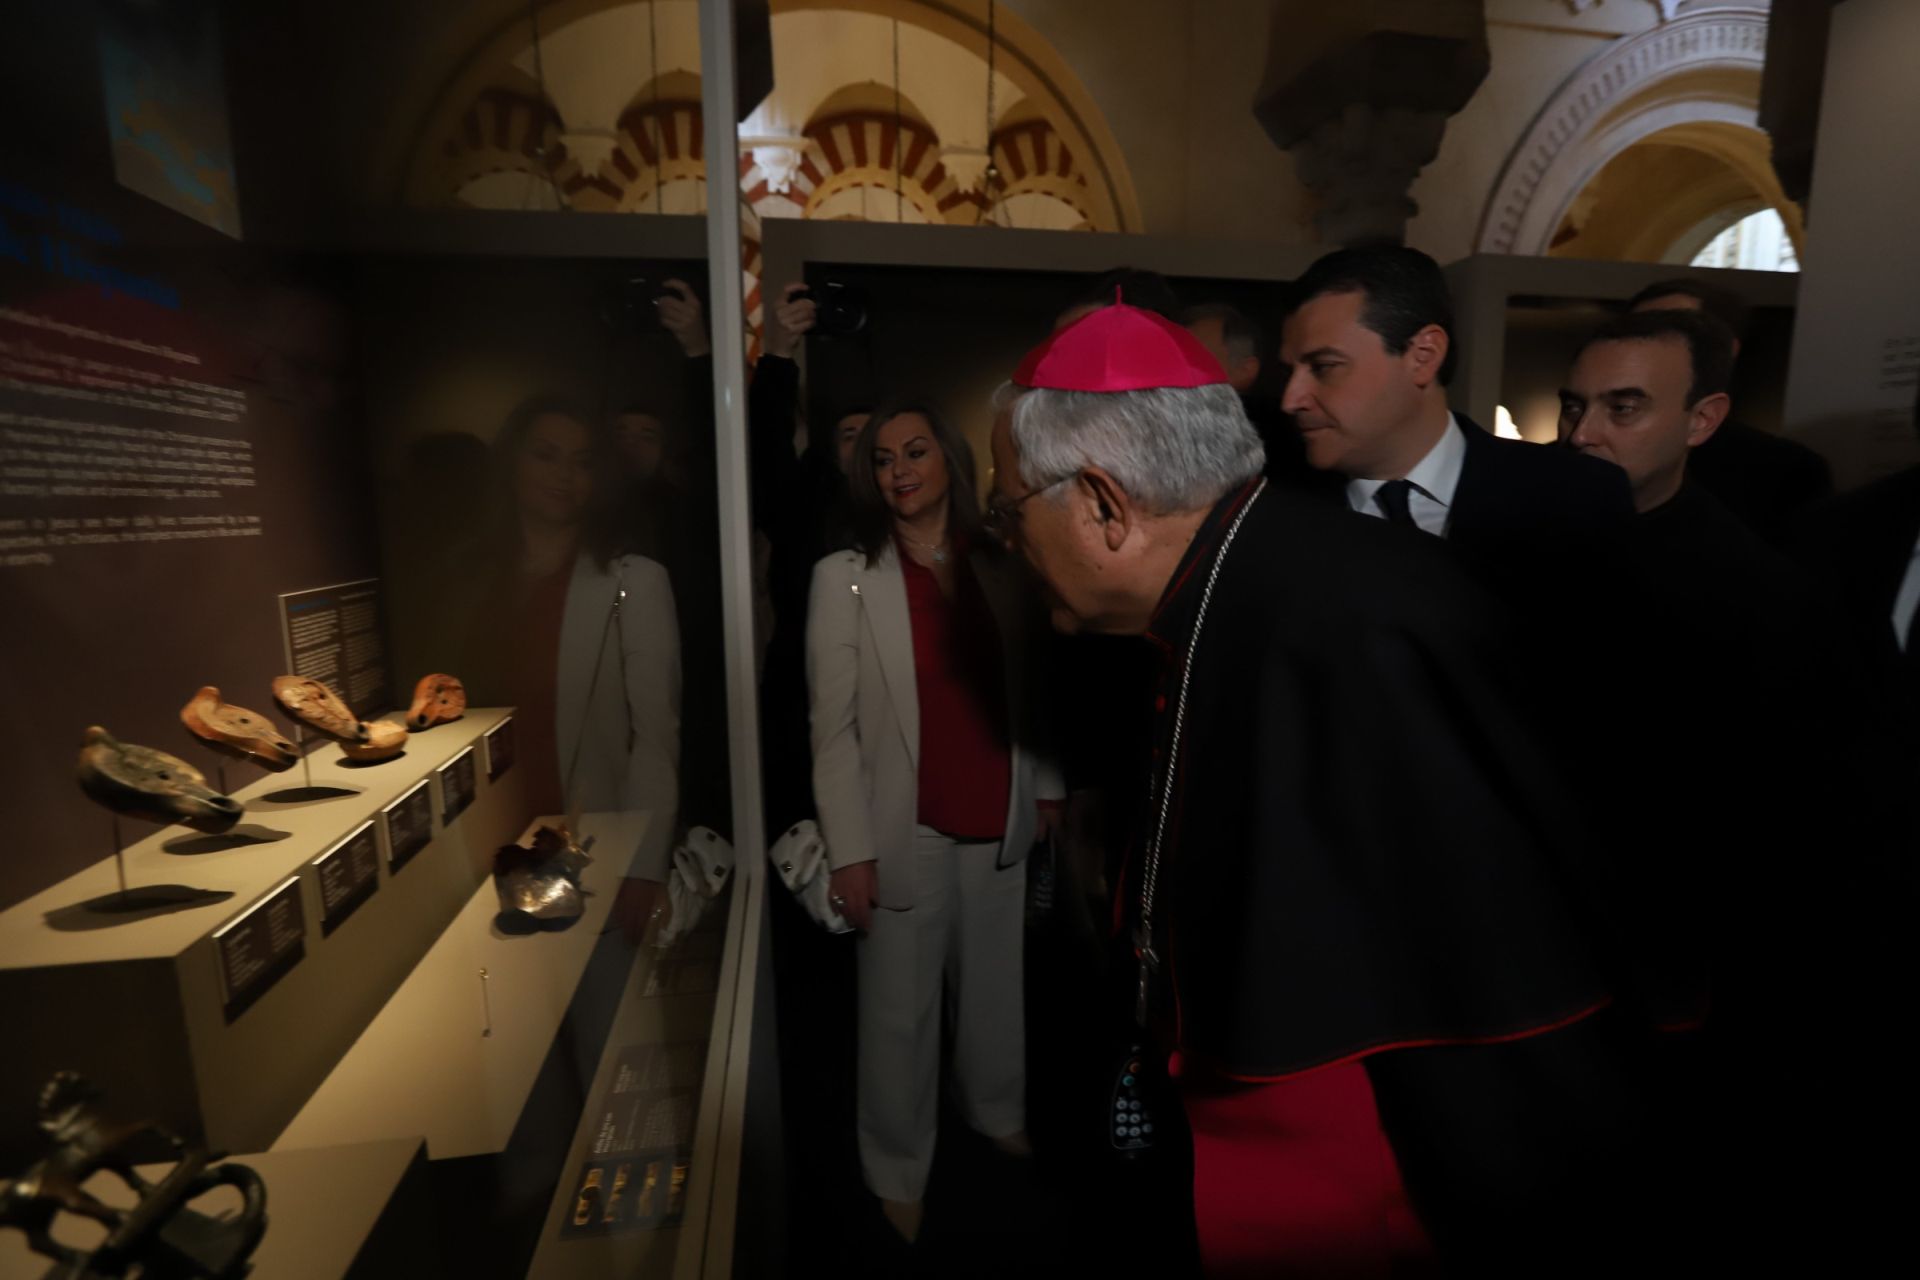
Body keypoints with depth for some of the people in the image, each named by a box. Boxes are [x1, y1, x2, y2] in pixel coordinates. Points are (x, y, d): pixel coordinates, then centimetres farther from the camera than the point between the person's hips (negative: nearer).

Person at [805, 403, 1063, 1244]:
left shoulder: (997, 569, 3)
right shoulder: (844, 577, -8)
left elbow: (1026, 691, 10)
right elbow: (834, 726, -9)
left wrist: (1046, 787, 10)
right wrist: (850, 850, -11)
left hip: (999, 825, 4)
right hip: (907, 833, -3)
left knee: (995, 986, 20)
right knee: (900, 1009, 11)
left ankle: (998, 1113, 47)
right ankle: (898, 1169, 35)